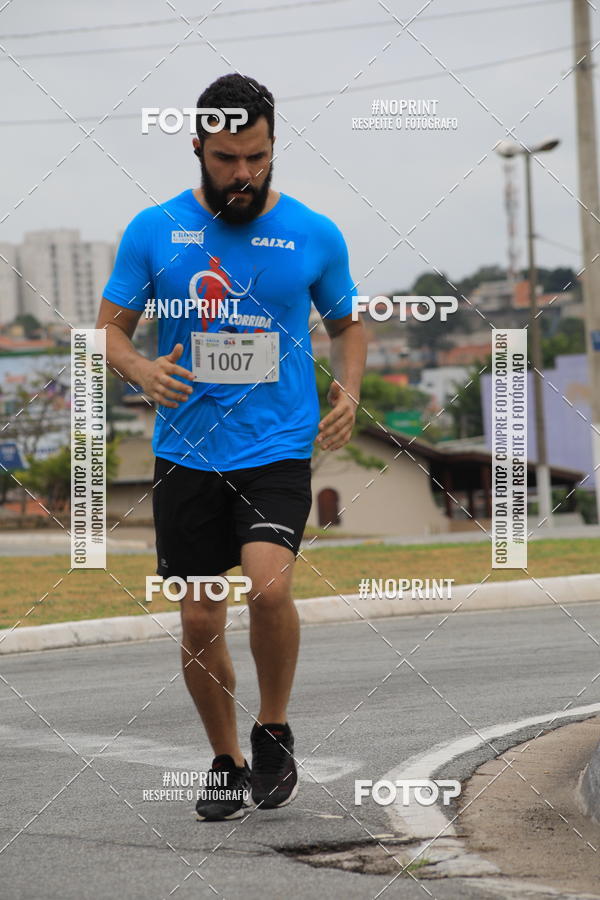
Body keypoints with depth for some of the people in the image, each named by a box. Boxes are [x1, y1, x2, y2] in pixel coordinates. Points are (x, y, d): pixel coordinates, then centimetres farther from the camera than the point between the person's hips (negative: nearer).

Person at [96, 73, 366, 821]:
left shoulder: (314, 235, 2)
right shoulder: (155, 230, 1)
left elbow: (346, 323, 17)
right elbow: (111, 327, 7)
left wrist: (349, 391, -1)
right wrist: (142, 371, -15)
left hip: (278, 449, -1)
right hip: (186, 452, 2)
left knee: (268, 586, -23)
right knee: (200, 621, 5)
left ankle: (274, 734, 0)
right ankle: (227, 765, 25)